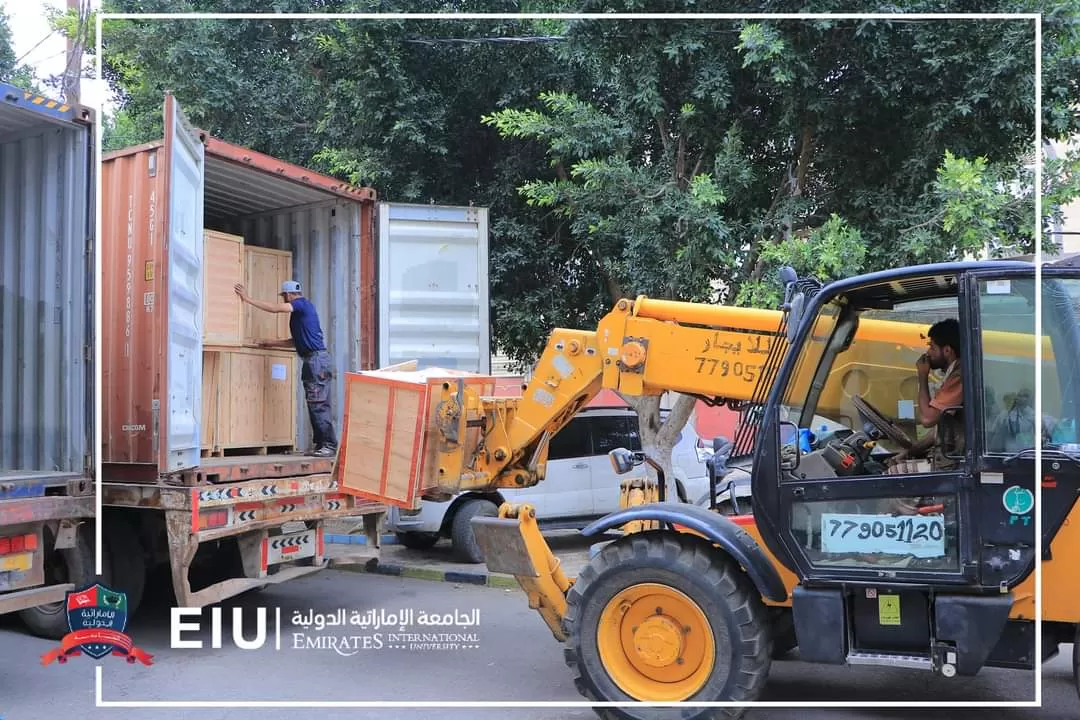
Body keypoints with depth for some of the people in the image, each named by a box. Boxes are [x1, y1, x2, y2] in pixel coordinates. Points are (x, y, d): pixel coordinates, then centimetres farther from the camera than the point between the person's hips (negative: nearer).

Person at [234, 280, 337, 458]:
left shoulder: (302, 304, -4)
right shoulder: (299, 311, 23)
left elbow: (275, 308, -13)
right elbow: (296, 341, 27)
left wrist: (248, 299, -7)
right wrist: (272, 343, 28)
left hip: (316, 357, -10)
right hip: (311, 359, 10)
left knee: (319, 405, -11)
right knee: (314, 405, 8)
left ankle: (330, 445, -11)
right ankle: (321, 444, 9)